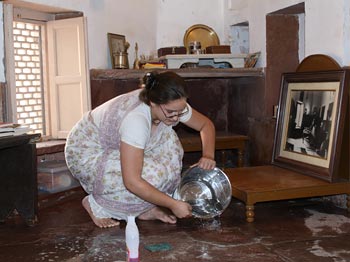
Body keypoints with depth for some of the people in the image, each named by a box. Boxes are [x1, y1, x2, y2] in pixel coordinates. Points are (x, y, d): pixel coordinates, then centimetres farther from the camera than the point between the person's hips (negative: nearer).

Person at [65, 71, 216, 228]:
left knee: (168, 140, -12)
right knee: (152, 175, -27)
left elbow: (206, 124, 1)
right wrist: (173, 204, -32)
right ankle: (96, 205, -3)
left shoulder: (173, 105, -16)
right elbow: (132, 182, -40)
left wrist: (208, 155, -17)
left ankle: (145, 208, -2)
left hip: (115, 148, 8)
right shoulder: (136, 118, -39)